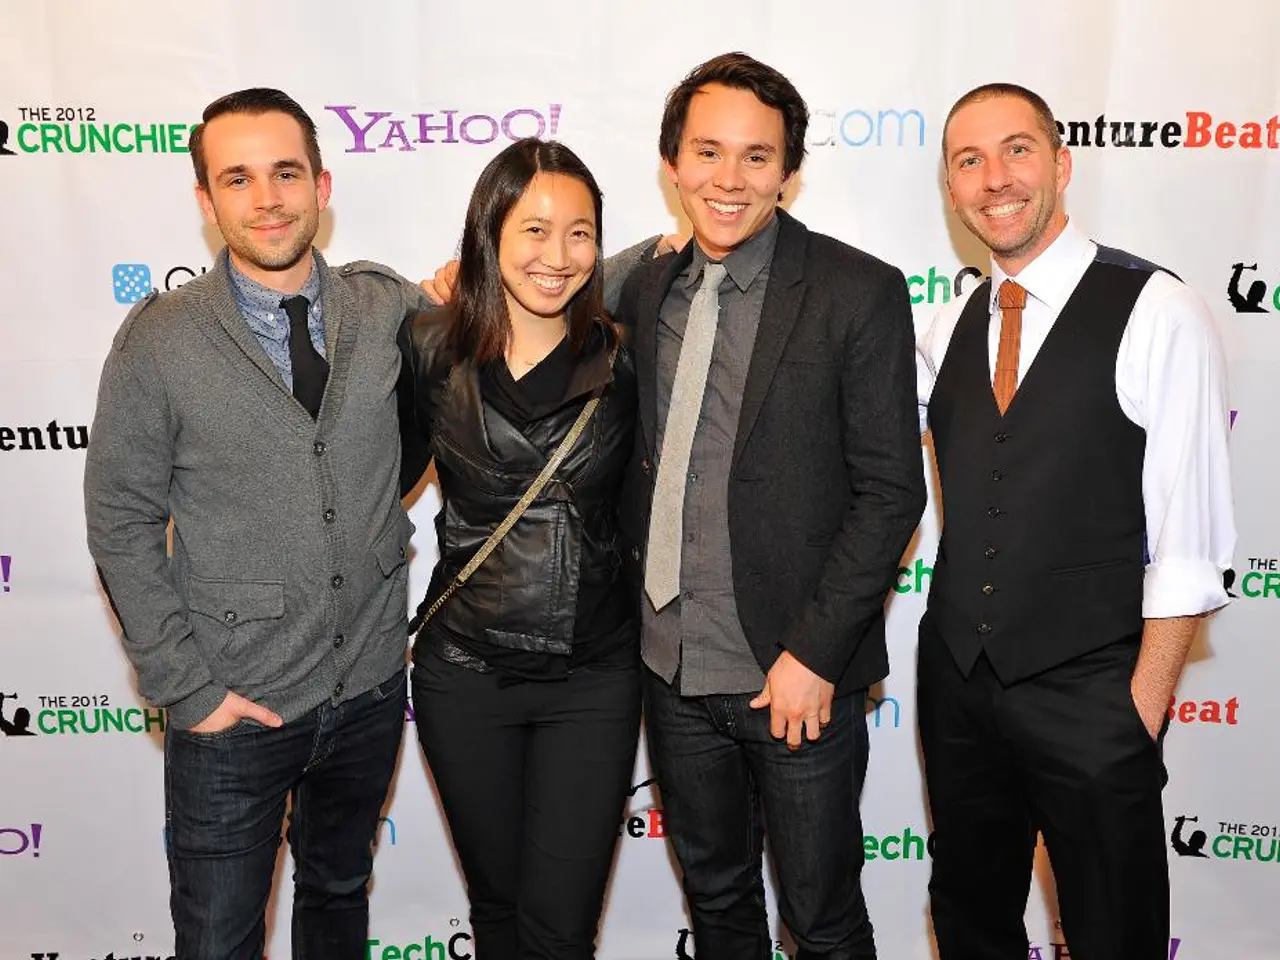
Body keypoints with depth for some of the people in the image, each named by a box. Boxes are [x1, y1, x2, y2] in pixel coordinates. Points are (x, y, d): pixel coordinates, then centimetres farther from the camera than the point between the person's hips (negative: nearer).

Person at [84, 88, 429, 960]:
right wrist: (183, 684, -9)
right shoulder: (160, 340, -11)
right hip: (235, 705, -2)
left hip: (371, 689, 3)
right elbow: (122, 522, -6)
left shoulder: (389, 308, -4)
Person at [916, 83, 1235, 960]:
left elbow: (1191, 540, -13)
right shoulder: (954, 325, 5)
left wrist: (1141, 709, -13)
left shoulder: (1156, 313, -12)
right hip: (957, 681, 5)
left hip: (1088, 697, -5)